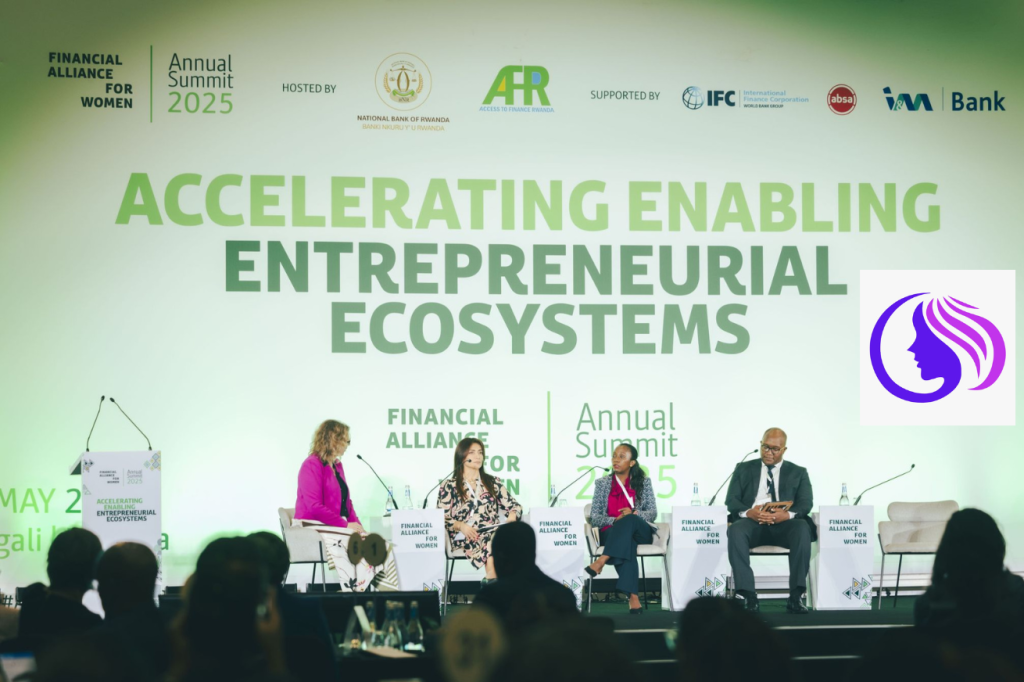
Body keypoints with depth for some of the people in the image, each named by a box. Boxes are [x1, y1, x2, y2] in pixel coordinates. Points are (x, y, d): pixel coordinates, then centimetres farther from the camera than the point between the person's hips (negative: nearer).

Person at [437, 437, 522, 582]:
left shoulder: (493, 482, 22)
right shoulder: (449, 486, 12)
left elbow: (514, 506, 17)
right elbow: (441, 518, 5)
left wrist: (512, 516, -8)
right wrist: (461, 525, -15)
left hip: (493, 531, 3)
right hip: (464, 537, -3)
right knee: (492, 539, -38)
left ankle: (491, 581, -43)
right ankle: (492, 581, -42)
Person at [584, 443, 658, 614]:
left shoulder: (644, 482, 13)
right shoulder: (602, 483, 14)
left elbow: (652, 513, 6)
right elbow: (594, 518, 7)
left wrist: (633, 514, -17)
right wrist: (615, 520, -15)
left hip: (640, 533, 1)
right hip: (611, 533, 0)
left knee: (629, 520, -38)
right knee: (626, 541, -40)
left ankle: (600, 562, -48)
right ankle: (633, 596, -54)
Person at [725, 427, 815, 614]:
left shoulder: (798, 473, 19)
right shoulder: (744, 469, 19)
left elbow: (806, 503, 4)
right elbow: (731, 500, 8)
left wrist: (788, 514, -20)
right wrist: (748, 512, -16)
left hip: (784, 524, 0)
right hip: (752, 522, 0)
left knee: (802, 528, -35)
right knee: (736, 529, -35)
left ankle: (796, 596, -36)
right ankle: (748, 595, -38)